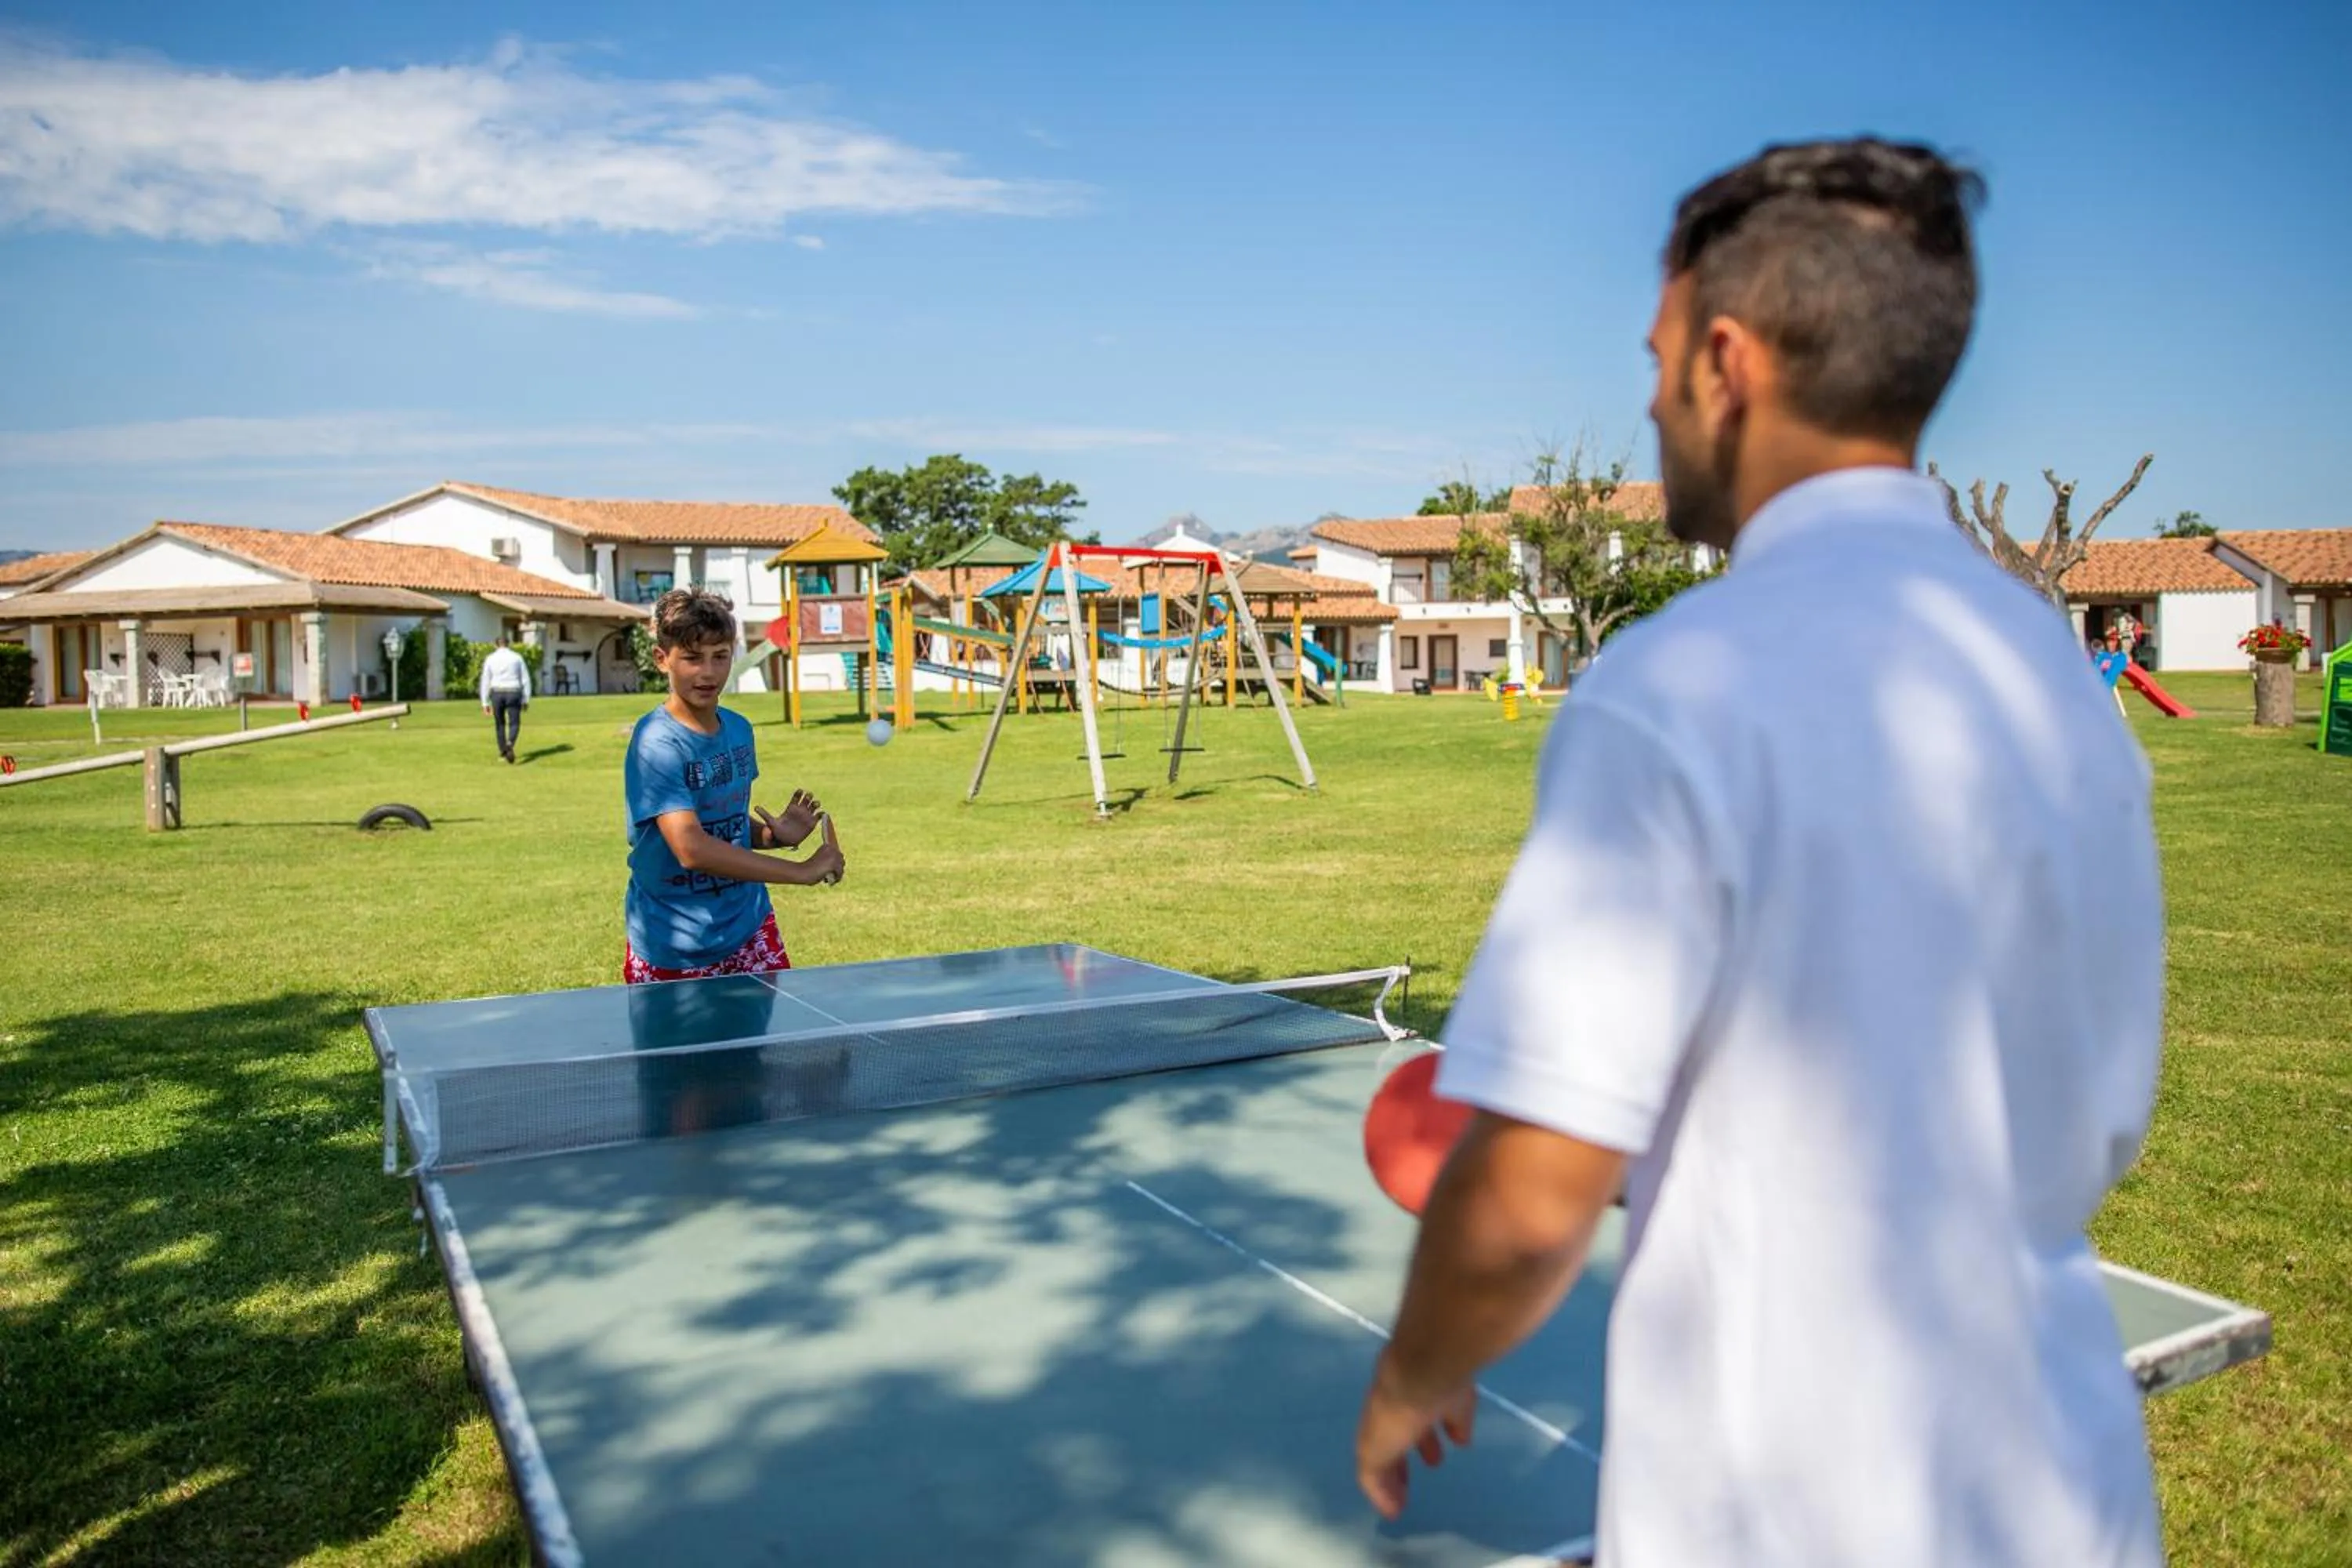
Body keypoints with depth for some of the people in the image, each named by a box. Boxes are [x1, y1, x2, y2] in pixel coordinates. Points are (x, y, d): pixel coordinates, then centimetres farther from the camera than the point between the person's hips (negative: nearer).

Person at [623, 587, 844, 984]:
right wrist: (801, 871, -30)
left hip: (749, 930, 6)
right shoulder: (657, 744, -20)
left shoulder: (739, 729, 3)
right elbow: (691, 848, -31)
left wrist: (776, 836, -5)